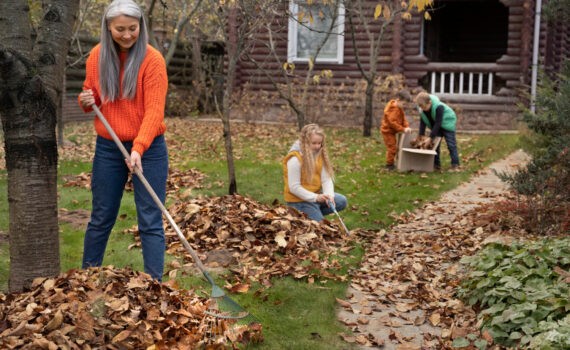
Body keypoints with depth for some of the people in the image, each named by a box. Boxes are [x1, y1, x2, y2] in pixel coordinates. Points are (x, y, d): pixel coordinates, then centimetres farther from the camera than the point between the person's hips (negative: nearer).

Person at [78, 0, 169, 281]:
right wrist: (86, 100, -9)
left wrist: (138, 148, -31)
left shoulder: (152, 60, -12)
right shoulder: (97, 56, 1)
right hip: (107, 147, 4)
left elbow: (154, 110, -19)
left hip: (148, 149, -4)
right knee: (101, 219, 14)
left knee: (150, 222, -2)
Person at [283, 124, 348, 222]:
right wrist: (316, 197, -28)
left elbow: (326, 179, -6)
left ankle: (315, 213, 6)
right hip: (299, 200, -7)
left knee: (341, 201, -3)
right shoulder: (295, 159, -23)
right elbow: (294, 187, -23)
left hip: (317, 194, 7)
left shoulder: (320, 155, -2)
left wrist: (329, 196, -25)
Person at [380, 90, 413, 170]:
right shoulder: (393, 109, -25)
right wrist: (403, 129, -30)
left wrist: (407, 126, -13)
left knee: (392, 148, 18)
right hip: (387, 131, -11)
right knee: (392, 147, -8)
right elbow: (392, 122, -30)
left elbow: (403, 118, 6)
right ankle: (389, 164, 2)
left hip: (391, 131, 11)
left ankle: (389, 163, 28)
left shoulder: (399, 108, 8)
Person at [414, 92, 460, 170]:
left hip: (447, 123, -6)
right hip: (435, 126, 6)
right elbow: (422, 122, -9)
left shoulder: (438, 107, -37)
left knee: (451, 144, -8)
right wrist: (421, 135, -18)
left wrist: (430, 138, -36)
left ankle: (455, 164, -5)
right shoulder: (422, 109, -18)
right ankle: (436, 164, 9)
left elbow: (438, 123, -35)